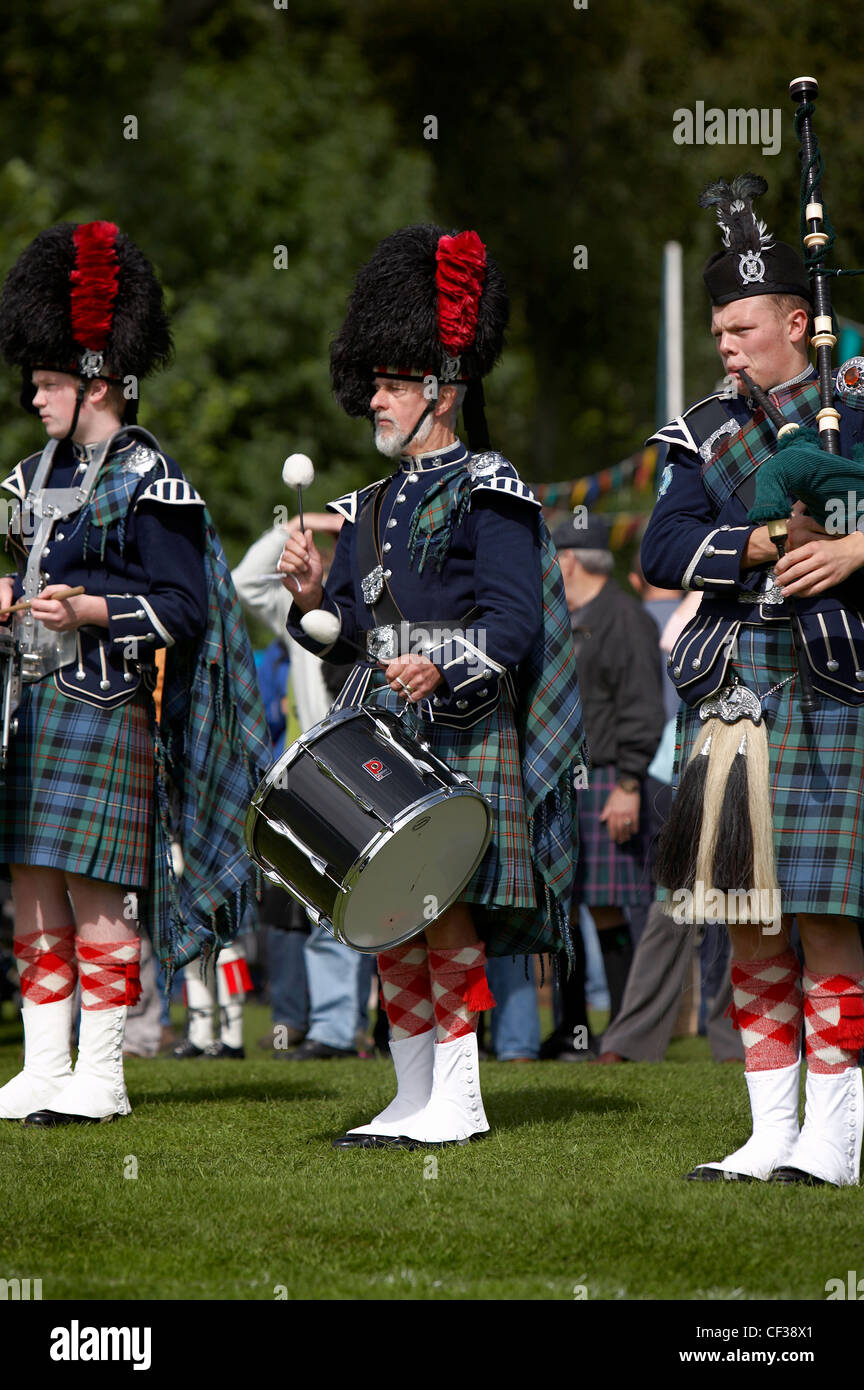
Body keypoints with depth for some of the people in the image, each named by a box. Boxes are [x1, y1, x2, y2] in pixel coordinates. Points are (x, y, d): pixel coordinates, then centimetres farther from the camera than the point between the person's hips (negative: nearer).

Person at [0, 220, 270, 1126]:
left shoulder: (148, 483, -9)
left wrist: (90, 610, -23)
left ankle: (100, 1075, 0)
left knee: (96, 888, -5)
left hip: (106, 711, -8)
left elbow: (183, 608, -12)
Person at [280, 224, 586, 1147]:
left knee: (445, 906, -10)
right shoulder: (376, 506, 19)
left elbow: (513, 622, -12)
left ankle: (457, 1100, -5)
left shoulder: (488, 495, -4)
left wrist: (444, 669, -28)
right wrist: (315, 597, -2)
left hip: (461, 729, -8)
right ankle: (412, 1097, 12)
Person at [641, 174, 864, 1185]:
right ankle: (771, 1132, 11)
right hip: (731, 702, 4)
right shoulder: (705, 433, 14)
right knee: (750, 922, 5)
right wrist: (765, 546, -14)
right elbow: (663, 551, 0)